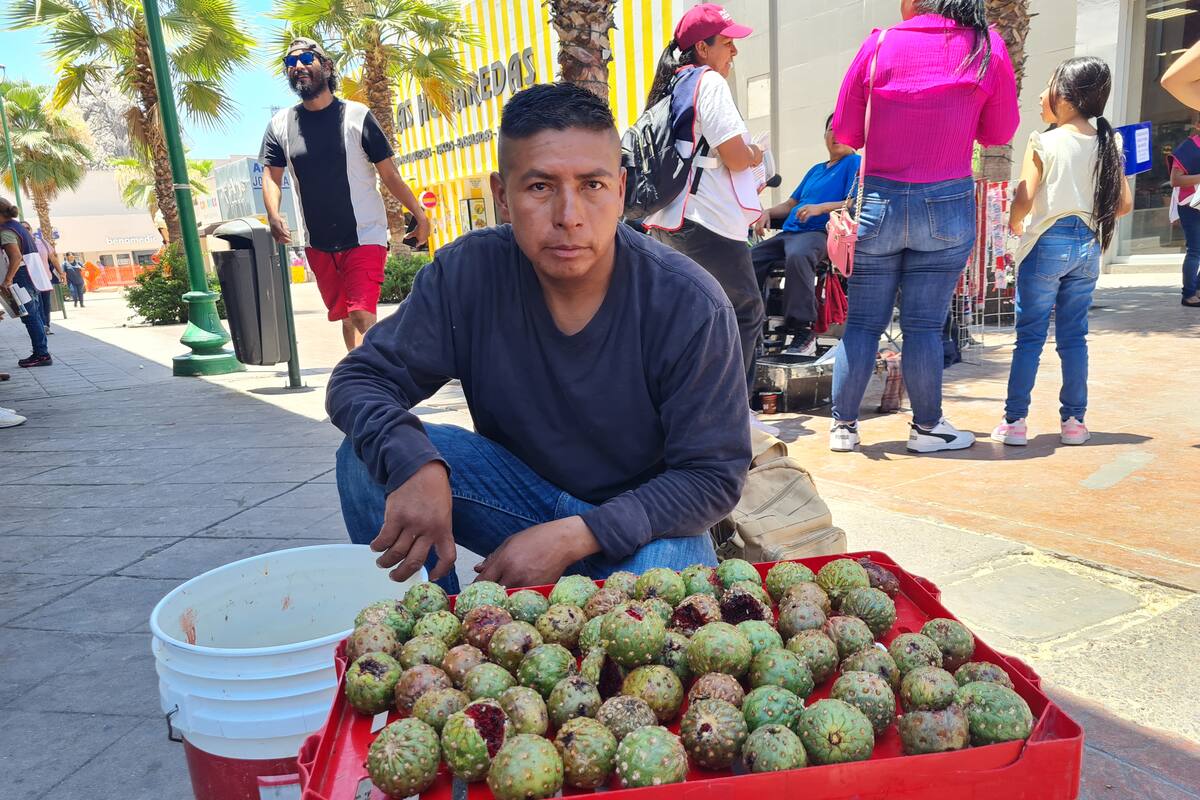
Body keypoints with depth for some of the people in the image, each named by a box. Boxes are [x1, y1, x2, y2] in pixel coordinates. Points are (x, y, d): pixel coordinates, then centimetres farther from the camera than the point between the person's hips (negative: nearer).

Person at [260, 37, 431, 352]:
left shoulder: (356, 115, -4)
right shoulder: (280, 124, 5)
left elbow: (389, 174, -2)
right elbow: (271, 176, 4)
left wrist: (419, 214, -9)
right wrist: (274, 216, -16)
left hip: (365, 237, -4)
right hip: (318, 244, 4)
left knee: (362, 316, -17)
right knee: (344, 316, 14)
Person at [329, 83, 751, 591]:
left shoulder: (691, 306, -21)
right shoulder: (466, 273, -14)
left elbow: (713, 476, -18)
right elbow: (358, 380, -10)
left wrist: (573, 537, -29)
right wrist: (413, 464, -33)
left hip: (646, 520, -2)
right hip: (523, 489, 3)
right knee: (370, 455, -19)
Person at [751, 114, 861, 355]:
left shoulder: (855, 163, 7)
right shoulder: (816, 169, 29)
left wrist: (821, 208, -19)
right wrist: (768, 212, 11)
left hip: (819, 232, -8)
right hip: (787, 232, 8)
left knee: (797, 256, -40)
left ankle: (803, 333, -38)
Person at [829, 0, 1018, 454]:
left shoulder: (880, 45, -1)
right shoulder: (989, 49, 3)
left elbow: (845, 132, 3)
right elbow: (1000, 132, 12)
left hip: (879, 202, 0)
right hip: (948, 205, 0)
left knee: (863, 321, 7)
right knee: (924, 324, 5)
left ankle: (843, 426, 12)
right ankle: (927, 428, 16)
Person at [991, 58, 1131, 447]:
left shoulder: (1043, 143, -10)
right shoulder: (1107, 145, 5)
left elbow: (1023, 199, -18)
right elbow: (1124, 204, 5)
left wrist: (1015, 224, 2)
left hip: (1047, 243, -4)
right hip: (1088, 245, 5)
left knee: (1030, 335, 1)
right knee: (1074, 336, 11)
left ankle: (1015, 421, 2)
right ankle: (1074, 421, 16)